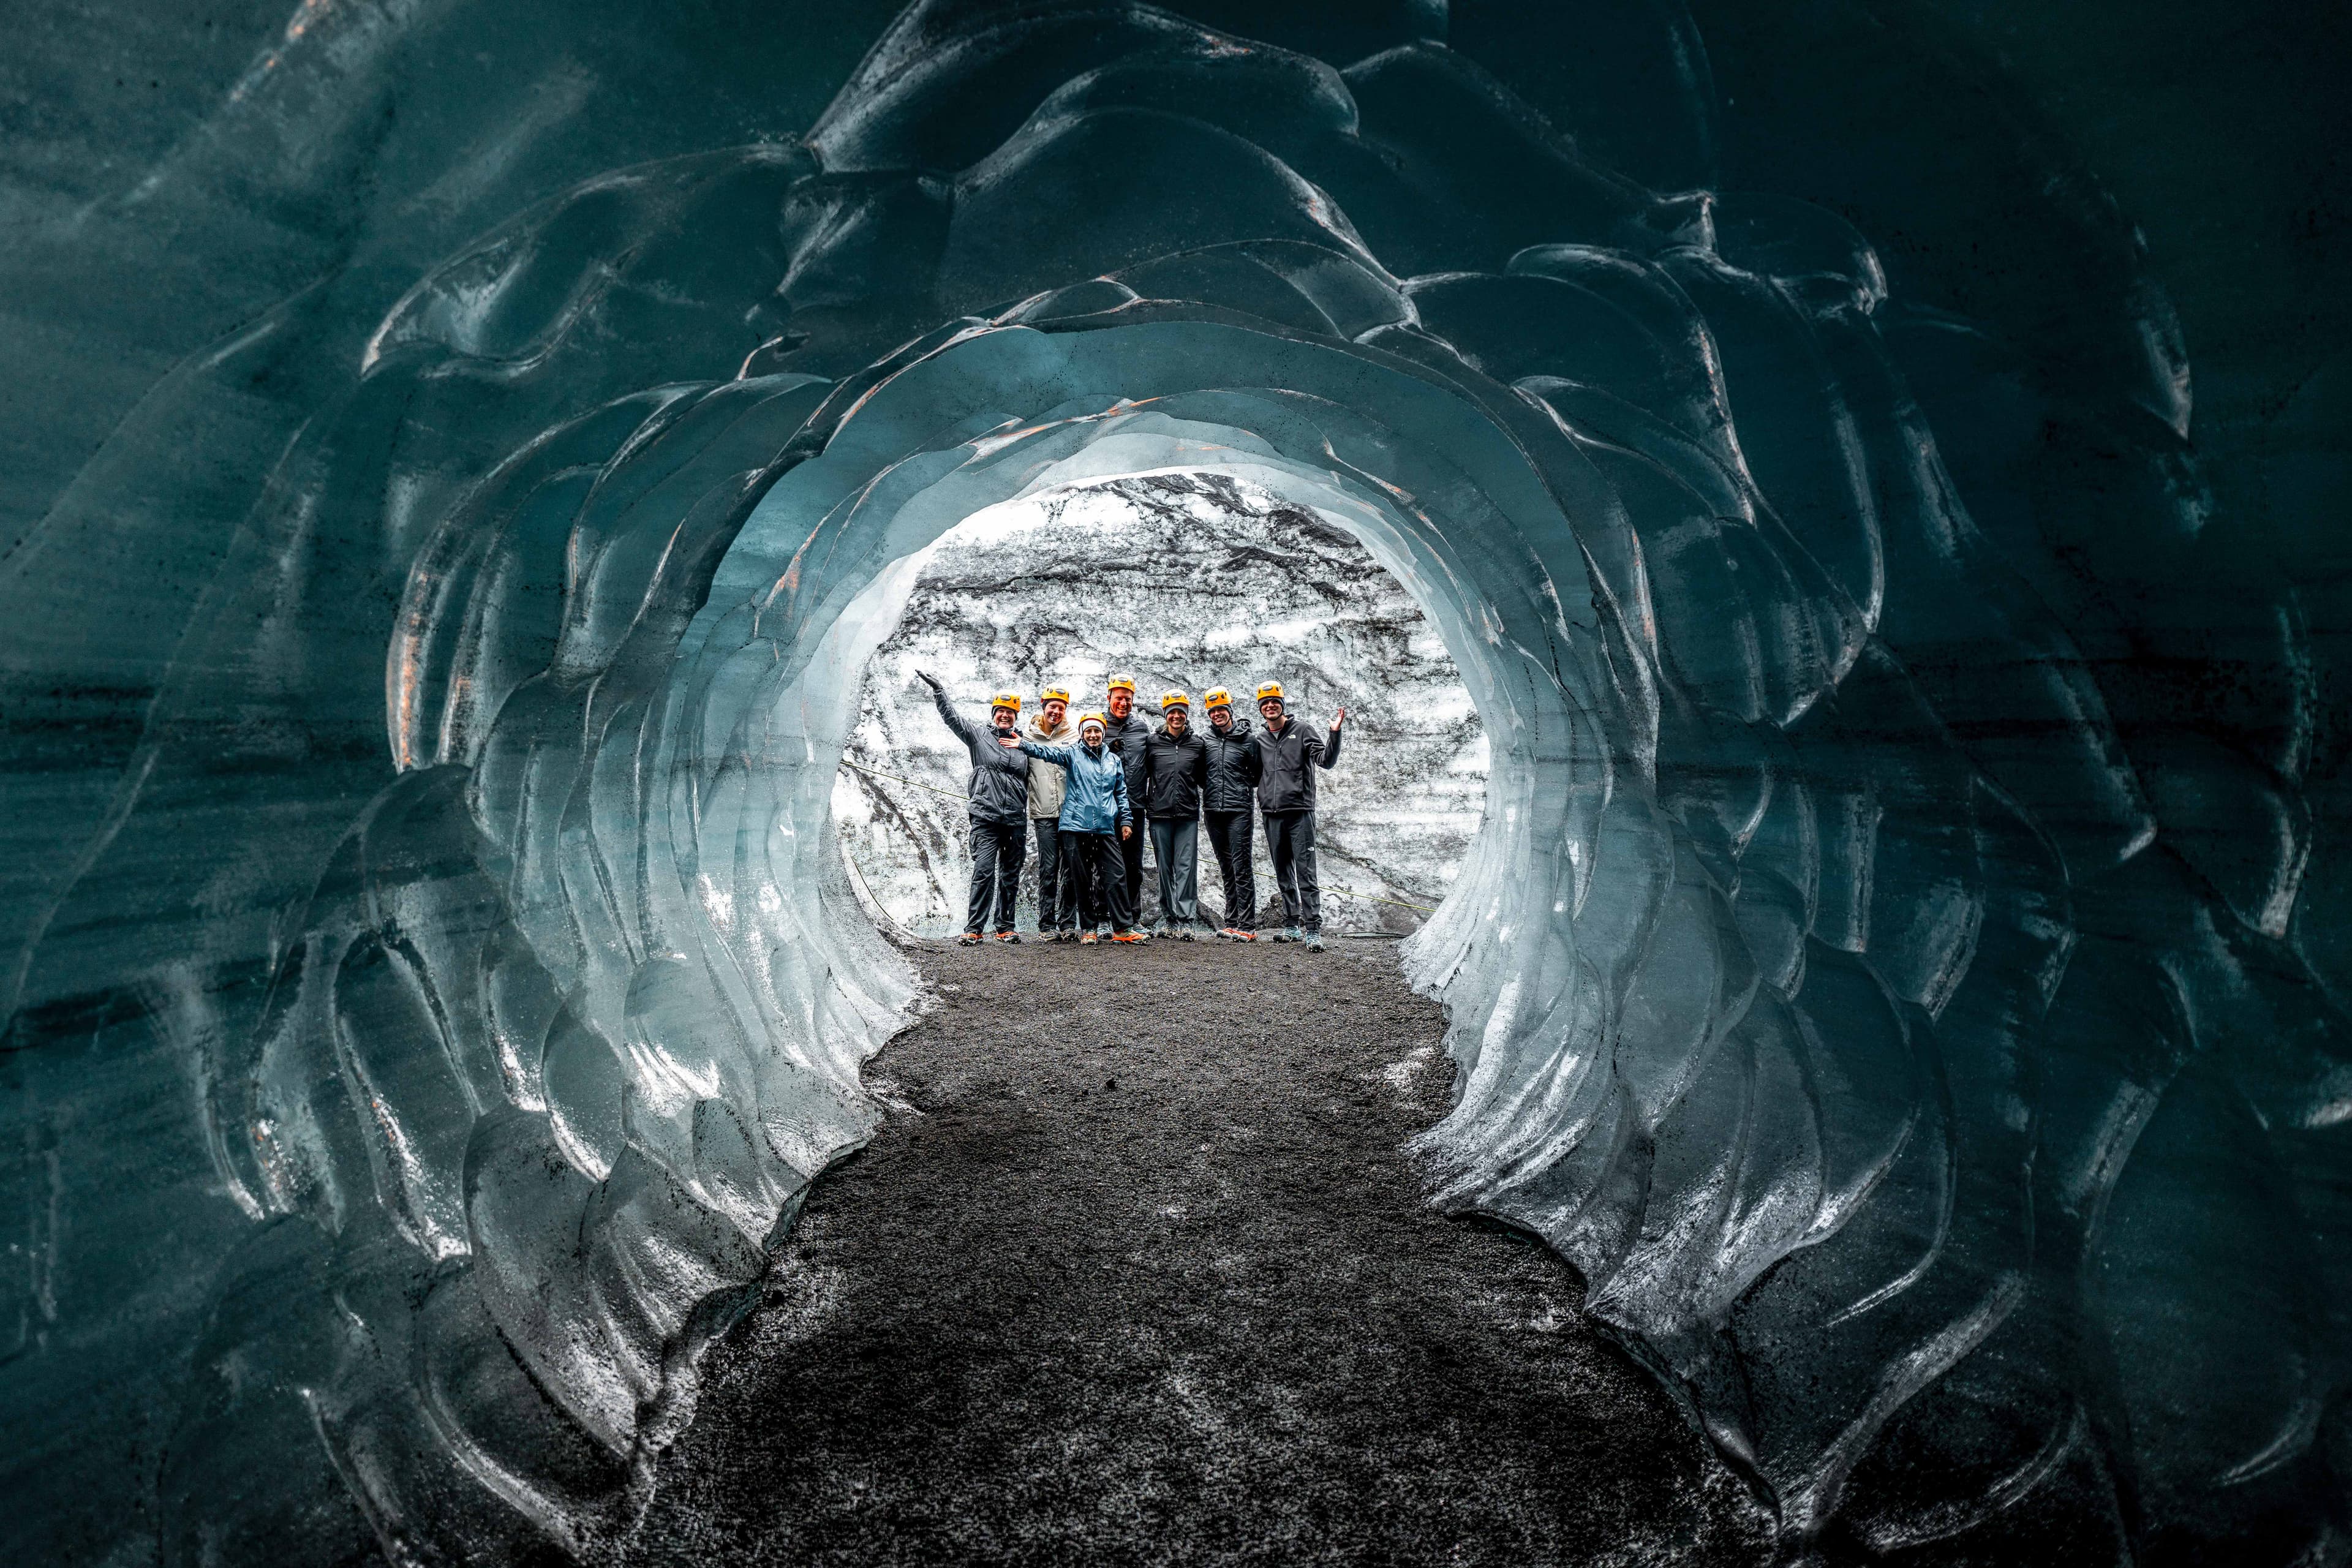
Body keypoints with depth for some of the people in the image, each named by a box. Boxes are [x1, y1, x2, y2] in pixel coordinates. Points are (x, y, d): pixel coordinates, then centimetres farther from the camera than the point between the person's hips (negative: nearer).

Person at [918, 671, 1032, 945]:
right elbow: (951, 717, -3)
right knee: (983, 872, -12)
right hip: (986, 820, -3)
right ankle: (973, 929, -8)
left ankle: (1005, 927, 17)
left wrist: (1025, 826, 16)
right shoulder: (978, 738, 7)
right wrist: (938, 691, -14)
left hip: (1015, 822, 3)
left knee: (1010, 876, 8)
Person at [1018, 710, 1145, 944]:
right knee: (1083, 880, 3)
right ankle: (1090, 929, 11)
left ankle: (1124, 928, 0)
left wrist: (1126, 820, 13)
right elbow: (1050, 752, -12)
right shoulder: (1073, 754, 5)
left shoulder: (1114, 760, 15)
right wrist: (1024, 745, -29)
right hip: (1077, 826, -2)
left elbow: (1121, 793, 20)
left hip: (1106, 828, 2)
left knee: (1115, 878, -4)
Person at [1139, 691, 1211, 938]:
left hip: (1188, 815, 0)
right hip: (1159, 814, 1)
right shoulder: (1153, 744, 6)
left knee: (1186, 866, -5)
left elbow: (1203, 779, 19)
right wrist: (1143, 806, 8)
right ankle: (1168, 916, 16)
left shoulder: (1197, 745, 8)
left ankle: (1186, 919, -5)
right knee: (1165, 867, 7)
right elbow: (1143, 777, 13)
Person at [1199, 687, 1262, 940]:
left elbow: (1258, 775, 6)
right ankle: (1231, 922, 17)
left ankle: (1247, 926, -6)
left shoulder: (1247, 739, 1)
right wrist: (1210, 789, 8)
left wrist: (1242, 786, -2)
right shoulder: (1204, 740, 10)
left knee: (1241, 868, -7)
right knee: (1227, 869, 11)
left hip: (1239, 810, -4)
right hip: (1213, 812, 4)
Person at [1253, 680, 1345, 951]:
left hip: (1299, 812, -5)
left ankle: (1313, 930, -9)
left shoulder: (1301, 731, 2)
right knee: (1284, 876, 11)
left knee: (1305, 874, -9)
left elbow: (1326, 760, -8)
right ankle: (1292, 926, 20)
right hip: (1272, 815, 5)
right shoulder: (1260, 740, 15)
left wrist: (1334, 733, -20)